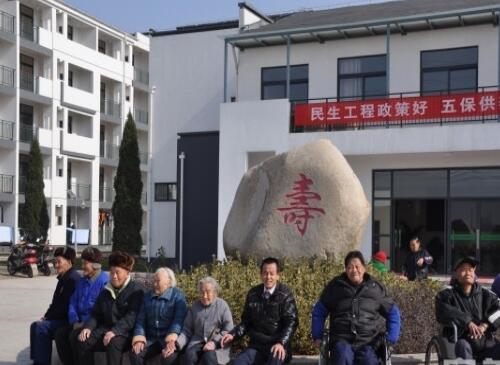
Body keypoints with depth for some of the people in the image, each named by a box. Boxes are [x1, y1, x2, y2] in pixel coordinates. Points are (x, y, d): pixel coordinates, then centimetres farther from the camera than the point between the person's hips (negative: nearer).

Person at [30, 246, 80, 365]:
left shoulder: (73, 279, -19)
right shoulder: (64, 278, 15)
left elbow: (65, 306, -22)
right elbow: (56, 302, 19)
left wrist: (47, 317, -13)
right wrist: (46, 316, 4)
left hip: (68, 320, -10)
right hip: (60, 318, 10)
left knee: (41, 327, -21)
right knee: (35, 325, 1)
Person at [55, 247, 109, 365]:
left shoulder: (104, 281, -14)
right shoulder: (82, 281, 14)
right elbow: (73, 303, 15)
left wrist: (86, 324, -20)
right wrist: (75, 321, -2)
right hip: (81, 322, 8)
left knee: (75, 336, -27)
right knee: (60, 333, -8)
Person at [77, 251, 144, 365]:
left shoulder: (136, 290, -6)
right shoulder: (106, 290, 16)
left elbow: (132, 317, -18)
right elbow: (96, 313, 16)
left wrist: (115, 331, -31)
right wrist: (88, 327, -5)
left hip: (125, 332, -6)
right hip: (106, 329, 6)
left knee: (113, 342, -37)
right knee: (82, 341, -17)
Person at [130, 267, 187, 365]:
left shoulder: (177, 295, -4)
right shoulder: (147, 296, 12)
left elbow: (179, 319, -17)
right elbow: (141, 319, 8)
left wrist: (171, 340, -31)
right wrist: (139, 339, -9)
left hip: (170, 337, -4)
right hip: (151, 338, 4)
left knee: (169, 356, -35)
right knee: (135, 353, -23)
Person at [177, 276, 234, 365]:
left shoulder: (222, 305, 1)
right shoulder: (195, 306, 11)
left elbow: (228, 330, -4)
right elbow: (187, 330, 11)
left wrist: (215, 342, -20)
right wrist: (177, 343, -7)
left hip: (217, 344, -3)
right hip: (198, 341, 3)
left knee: (209, 357, -35)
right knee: (188, 355, -30)